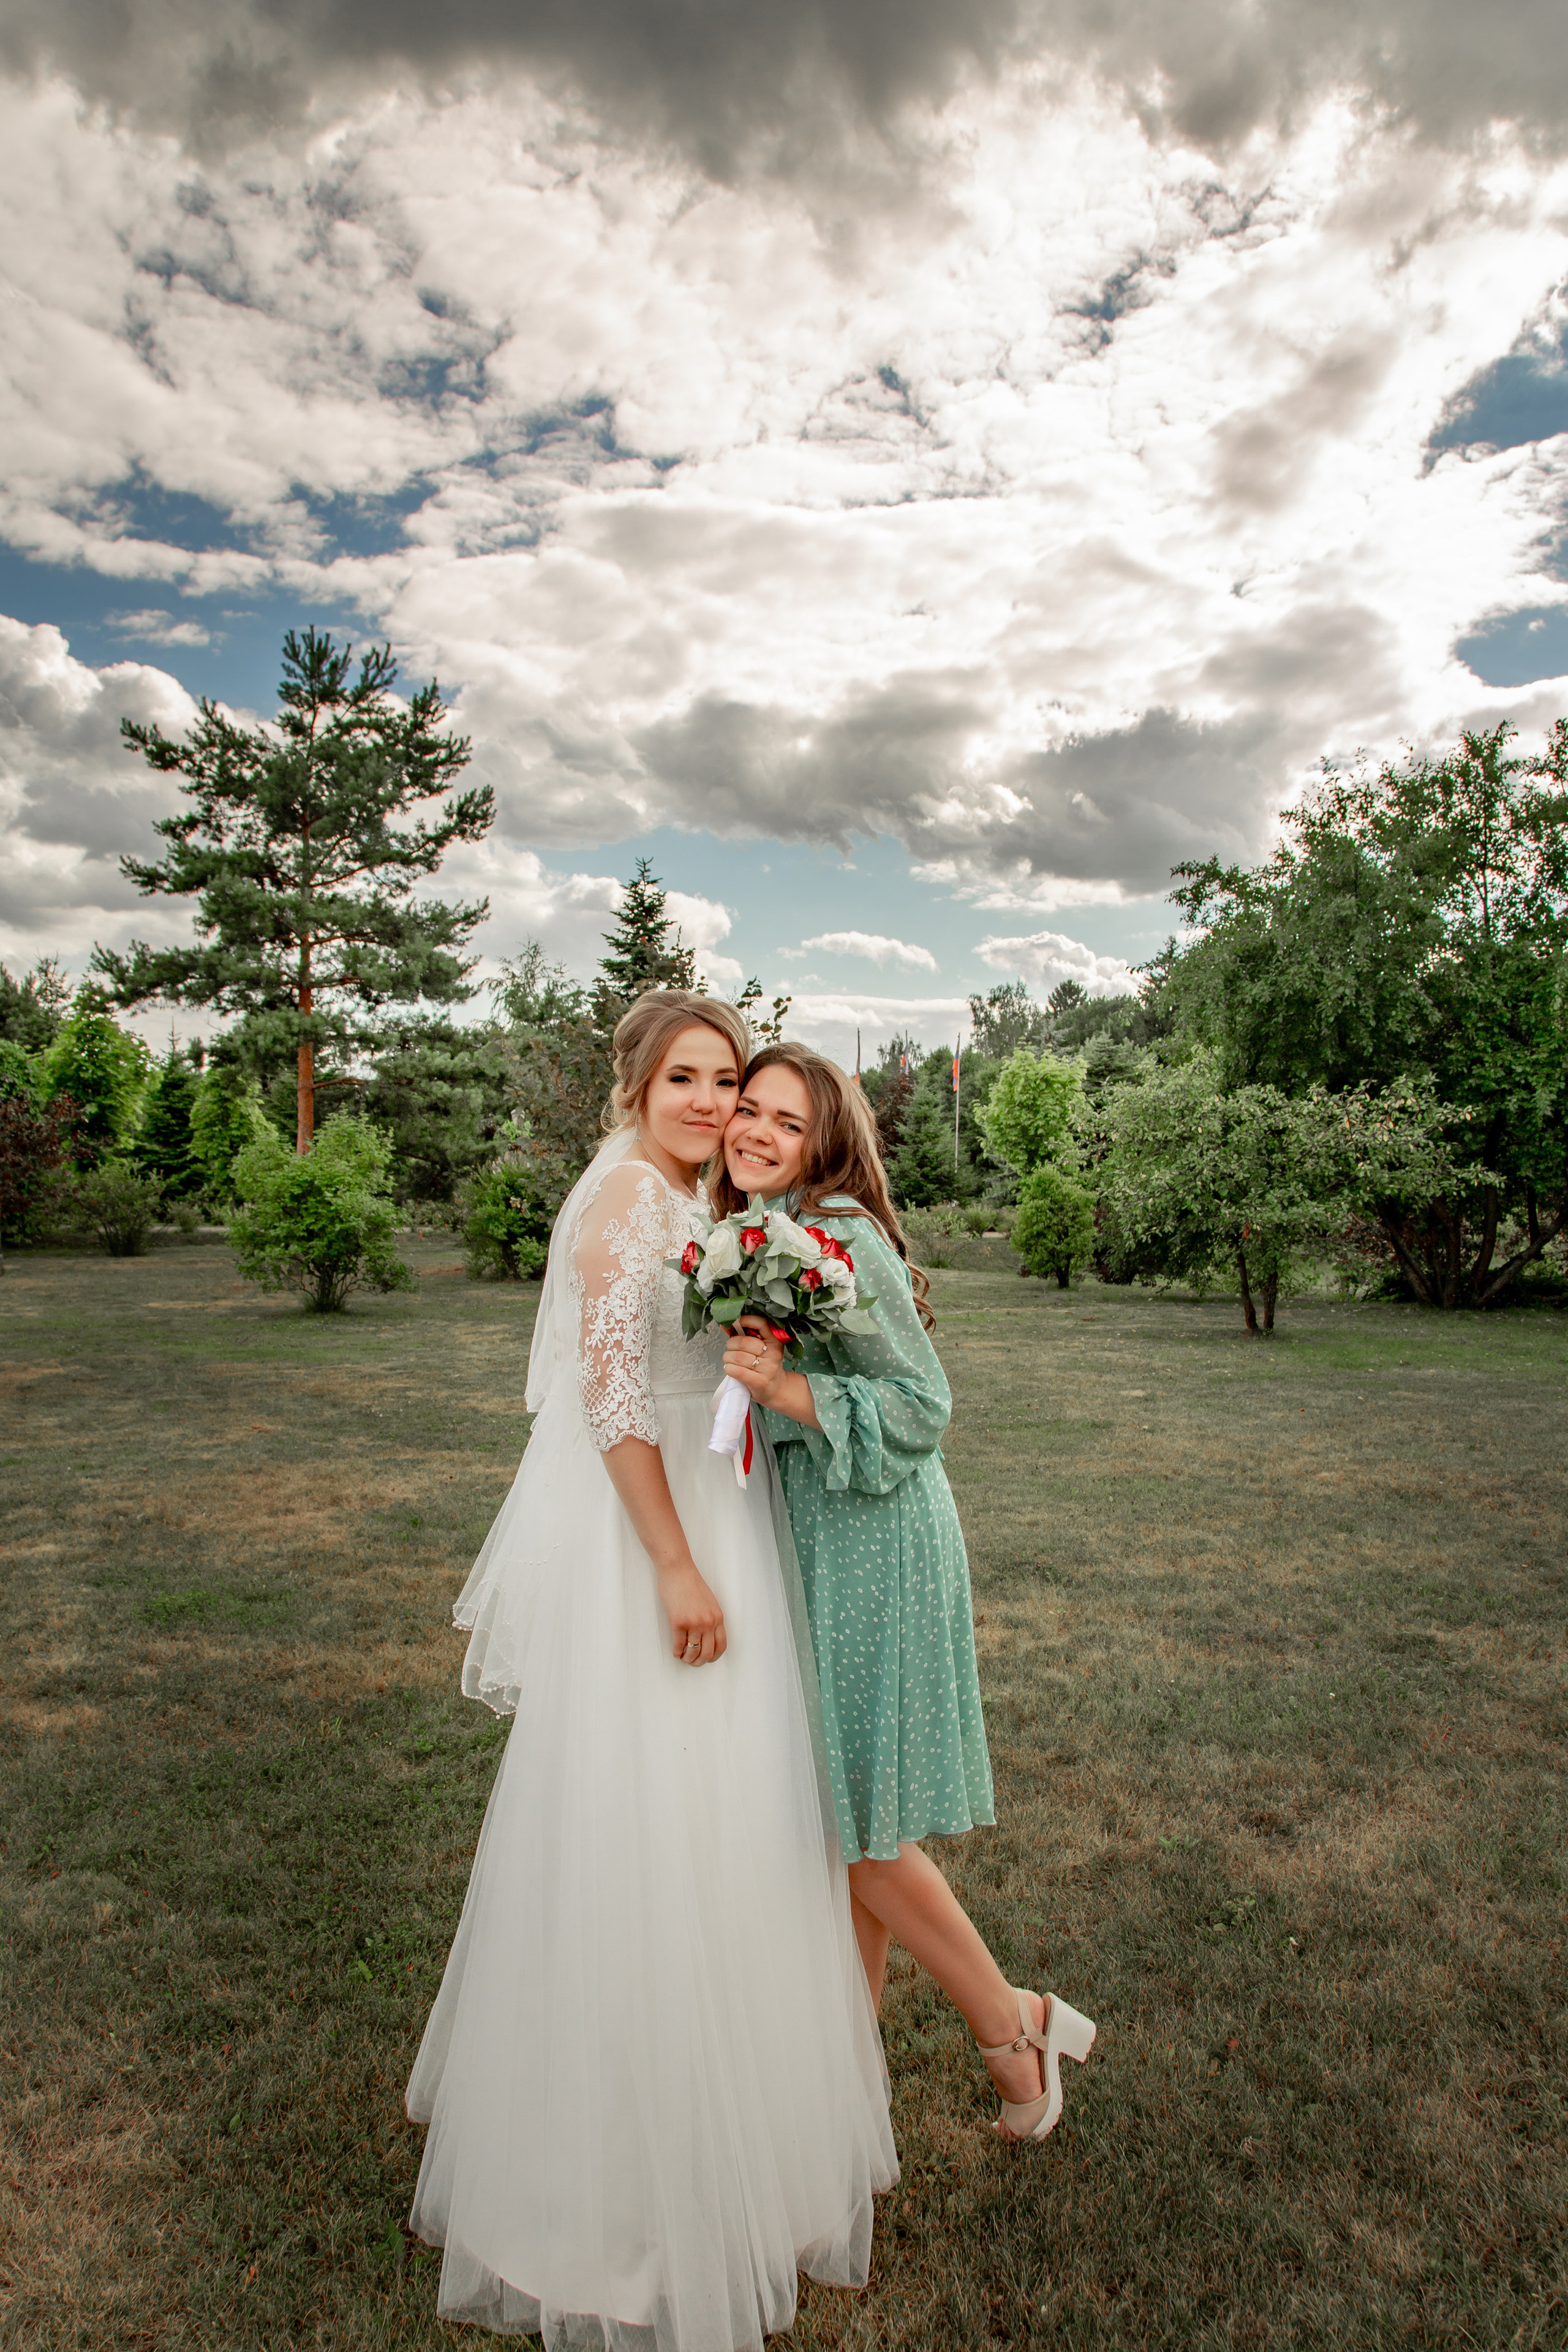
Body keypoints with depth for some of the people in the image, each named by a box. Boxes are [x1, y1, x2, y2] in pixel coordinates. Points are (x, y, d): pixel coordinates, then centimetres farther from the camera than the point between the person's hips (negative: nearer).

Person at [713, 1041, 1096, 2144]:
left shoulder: (840, 1236, -18)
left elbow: (924, 1404, -19)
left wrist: (788, 1390, -28)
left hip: (871, 1547, -8)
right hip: (810, 1544, 8)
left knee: (858, 1820, 2)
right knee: (839, 1815, 18)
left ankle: (1018, 2028, 23)